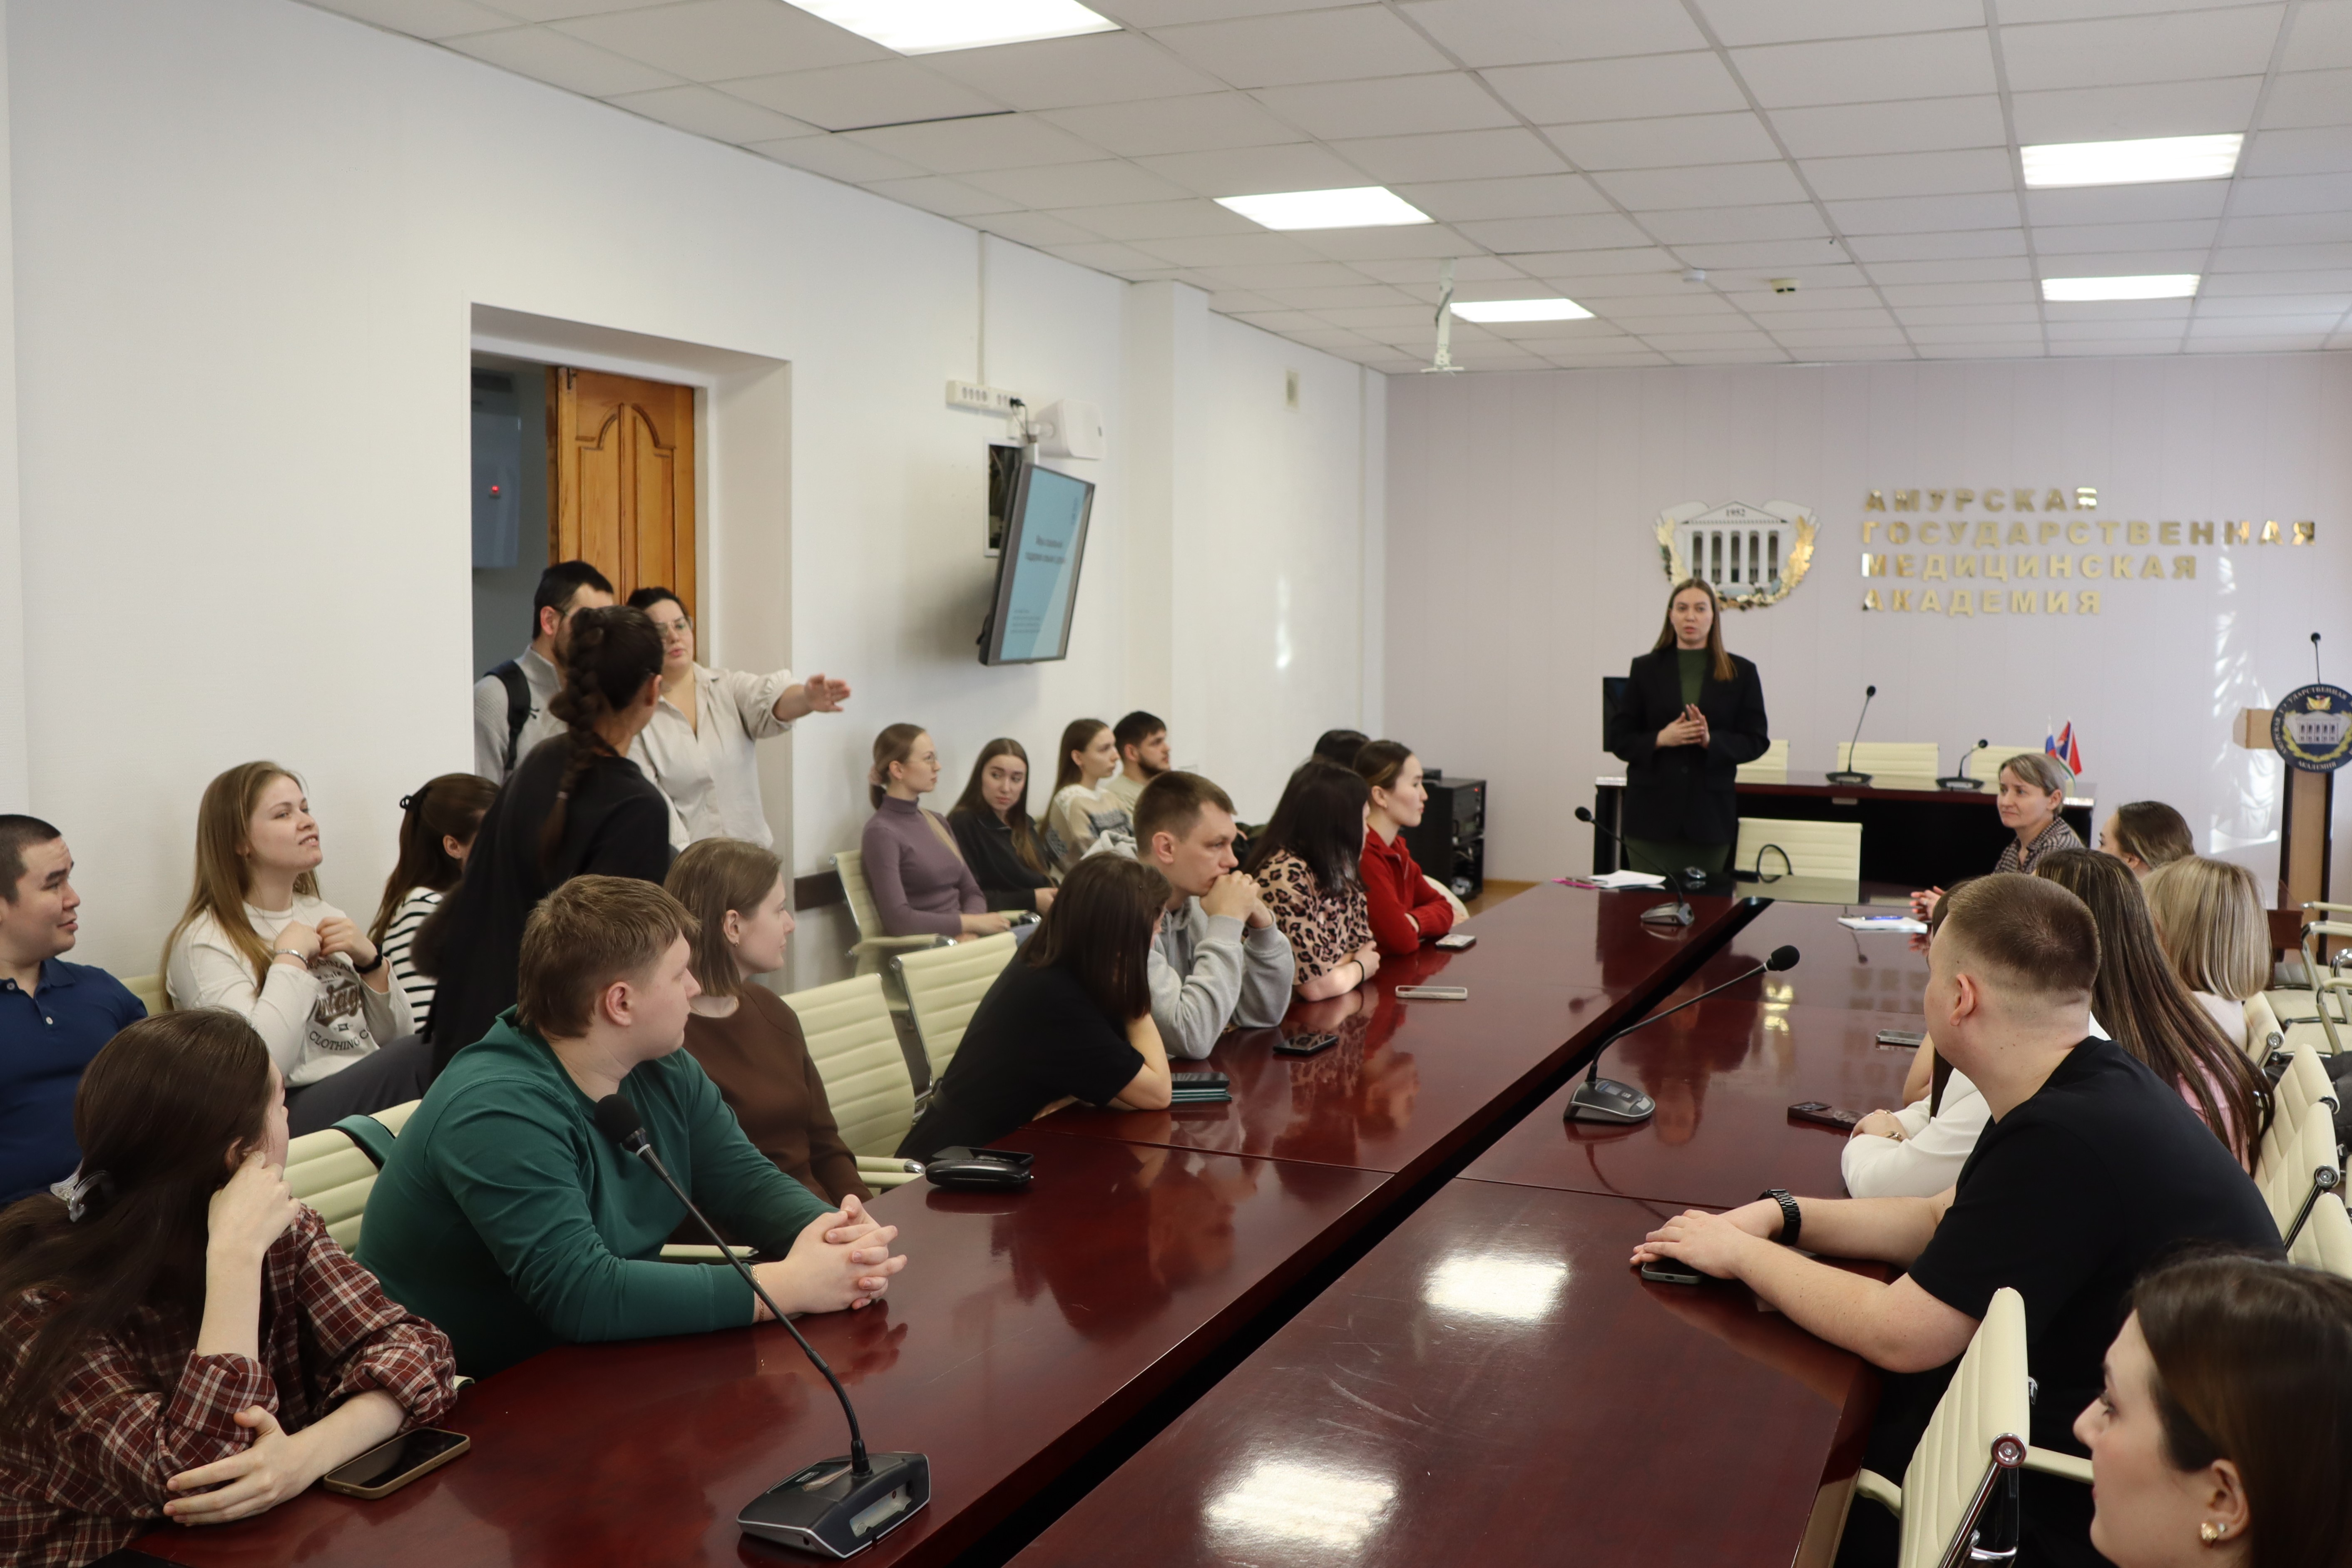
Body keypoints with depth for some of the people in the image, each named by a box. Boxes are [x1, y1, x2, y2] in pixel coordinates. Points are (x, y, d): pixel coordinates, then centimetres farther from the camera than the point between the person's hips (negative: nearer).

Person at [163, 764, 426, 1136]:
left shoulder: (322, 915, 18)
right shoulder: (204, 941, -4)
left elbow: (398, 1038, 17)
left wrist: (370, 961, 2)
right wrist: (292, 958, -11)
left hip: (372, 1092, 7)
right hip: (296, 1117, -6)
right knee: (432, 1052, -29)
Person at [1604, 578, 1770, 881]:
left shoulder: (1741, 673, 7)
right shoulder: (1646, 669, 8)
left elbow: (1756, 740, 4)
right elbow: (1619, 738, 6)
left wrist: (1711, 740, -14)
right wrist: (1660, 739, -13)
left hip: (1710, 814, 0)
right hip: (1652, 812, 0)